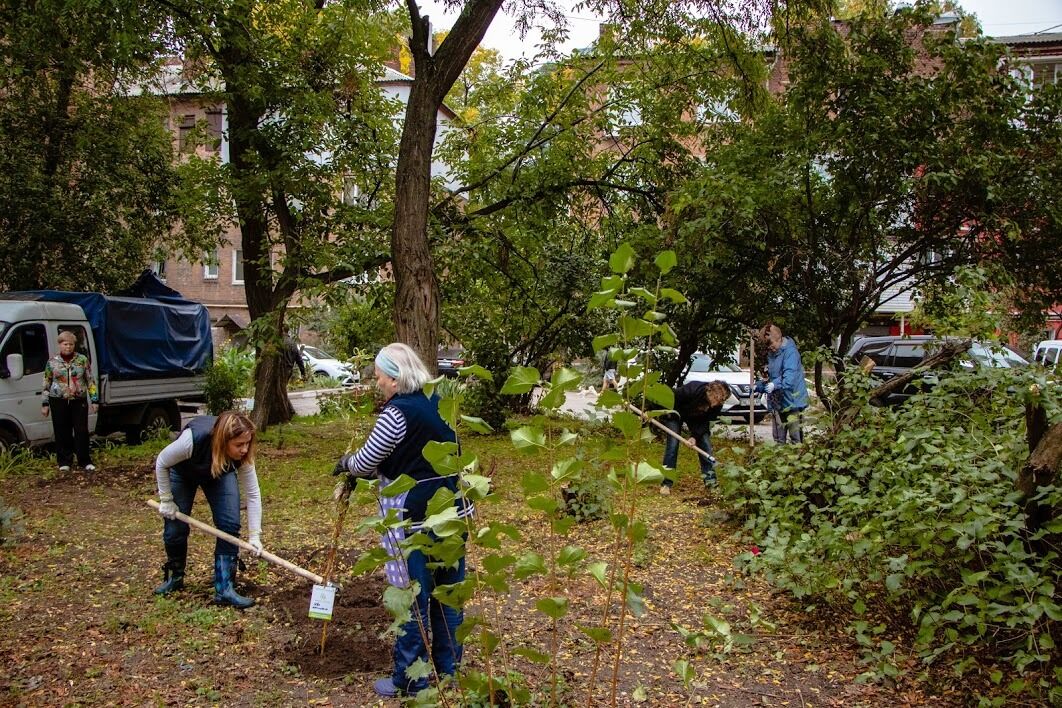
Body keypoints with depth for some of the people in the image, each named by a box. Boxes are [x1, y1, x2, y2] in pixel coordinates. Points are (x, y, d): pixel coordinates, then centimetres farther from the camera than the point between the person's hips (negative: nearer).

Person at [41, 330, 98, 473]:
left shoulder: (83, 360, 2)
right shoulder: (52, 362, 3)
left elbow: (90, 381, 3)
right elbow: (47, 384, 7)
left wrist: (93, 400, -1)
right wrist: (44, 404, 5)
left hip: (79, 401, 0)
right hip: (59, 402, 1)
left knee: (82, 432, 1)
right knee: (62, 433, 6)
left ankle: (85, 461, 9)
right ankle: (64, 461, 17)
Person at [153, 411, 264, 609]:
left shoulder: (243, 454, -35)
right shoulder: (192, 439, -45)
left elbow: (252, 494, -26)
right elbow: (162, 463, -24)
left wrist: (254, 534, -27)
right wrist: (166, 500, -16)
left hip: (220, 474, 1)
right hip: (182, 472, -1)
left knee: (229, 525, -15)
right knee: (175, 528, 1)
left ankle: (224, 588, -8)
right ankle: (174, 577, 30)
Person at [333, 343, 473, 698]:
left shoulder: (396, 413, -17)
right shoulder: (438, 403, 8)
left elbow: (367, 462, -8)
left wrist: (345, 463, 14)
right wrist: (363, 473, 20)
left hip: (414, 518, -8)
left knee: (414, 597, 4)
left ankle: (410, 680, 16)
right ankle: (448, 668, 29)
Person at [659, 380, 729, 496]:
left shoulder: (717, 404, -25)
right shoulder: (691, 390, -40)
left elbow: (706, 421, -17)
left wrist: (695, 436, -30)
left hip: (697, 418, 4)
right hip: (675, 413, -4)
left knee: (705, 443, -6)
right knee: (672, 444, -14)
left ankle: (711, 481, 1)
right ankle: (666, 483, -10)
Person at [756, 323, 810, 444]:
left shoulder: (790, 351, -14)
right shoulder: (771, 354, 12)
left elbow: (790, 375, -28)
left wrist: (775, 384, -40)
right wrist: (758, 386, 5)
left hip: (792, 401, -8)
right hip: (776, 402, 8)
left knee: (796, 438, -3)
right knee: (778, 438, 14)